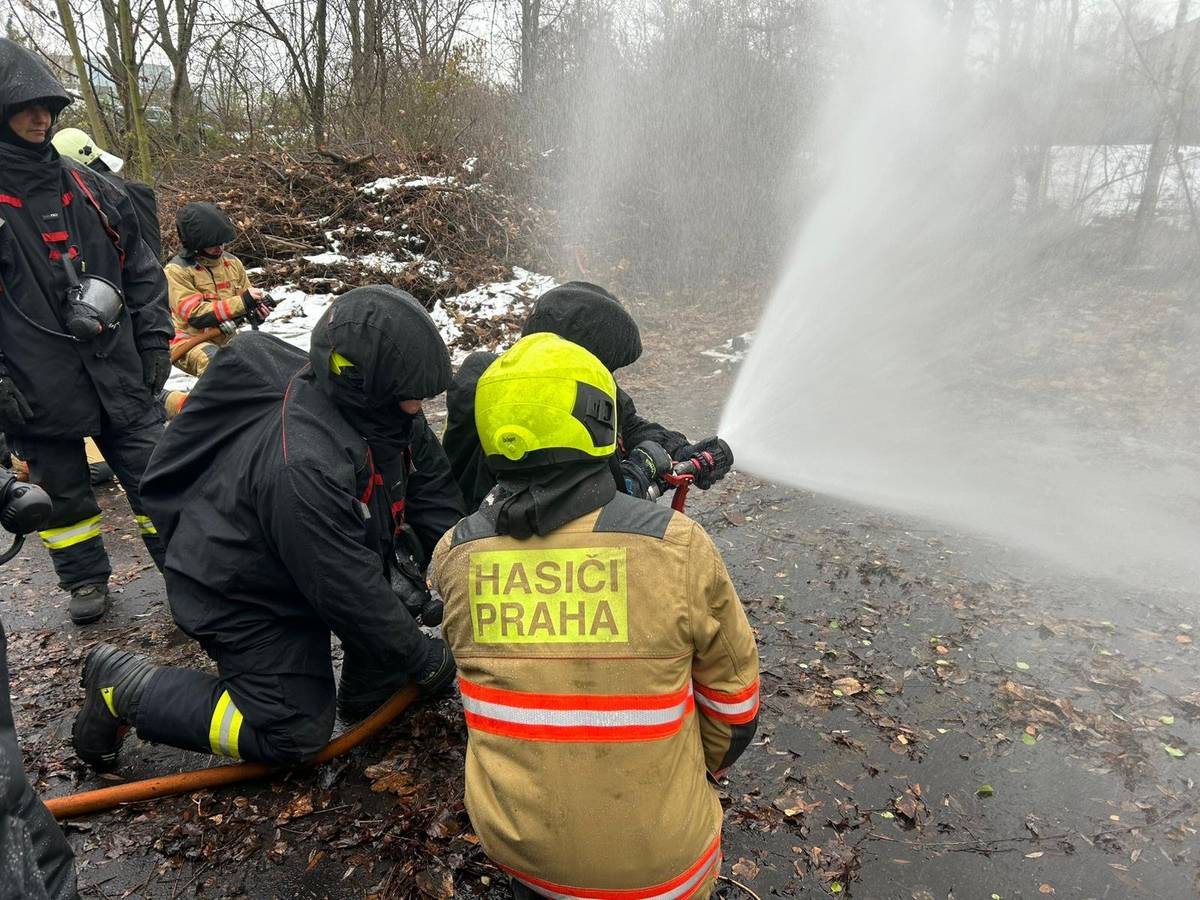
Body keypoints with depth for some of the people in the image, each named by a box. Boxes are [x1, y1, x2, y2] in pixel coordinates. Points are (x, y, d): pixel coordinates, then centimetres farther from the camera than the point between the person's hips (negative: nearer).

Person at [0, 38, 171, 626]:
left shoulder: (89, 188, 8)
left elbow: (141, 270, 12)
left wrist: (154, 342, 6)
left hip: (120, 373, 3)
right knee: (61, 491, 13)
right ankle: (85, 578, 32)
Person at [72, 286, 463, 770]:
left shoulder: (379, 409, -14)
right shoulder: (302, 468, -39)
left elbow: (434, 486, -2)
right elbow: (349, 591, -31)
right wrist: (421, 657, -18)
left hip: (313, 564, 8)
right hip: (239, 595, -8)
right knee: (294, 734, -6)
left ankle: (371, 687, 13)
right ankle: (121, 685, 6)